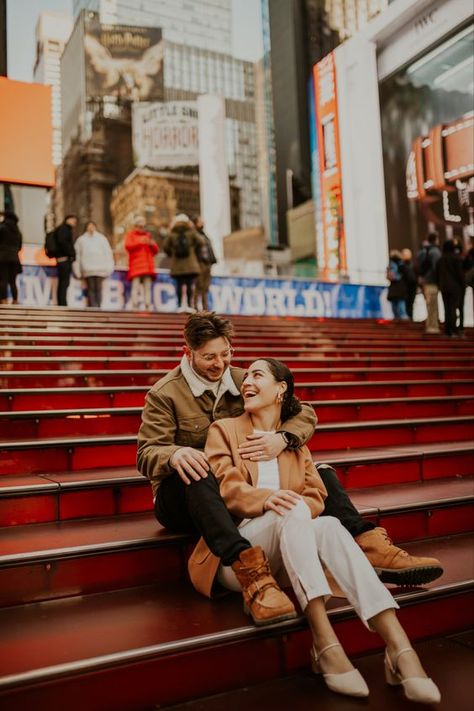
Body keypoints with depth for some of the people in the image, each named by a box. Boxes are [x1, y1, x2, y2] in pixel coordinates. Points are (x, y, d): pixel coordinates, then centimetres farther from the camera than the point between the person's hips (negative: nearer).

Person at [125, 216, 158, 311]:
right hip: (136, 266, -4)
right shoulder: (130, 235, 13)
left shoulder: (148, 235, 24)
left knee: (147, 287, 0)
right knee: (136, 286, -12)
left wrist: (152, 244, -1)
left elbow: (155, 250, 19)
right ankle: (135, 305, -16)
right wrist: (139, 242, -15)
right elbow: (128, 246, -6)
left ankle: (148, 306, -1)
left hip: (147, 266, 4)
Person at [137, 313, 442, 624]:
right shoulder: (164, 394, -5)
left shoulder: (242, 381, 6)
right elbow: (147, 454, -14)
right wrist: (175, 454, -38)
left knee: (319, 471, -9)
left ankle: (369, 544, -29)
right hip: (183, 500, -4)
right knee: (197, 471, -39)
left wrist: (282, 439, -23)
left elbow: (305, 413, 0)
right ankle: (251, 571, -55)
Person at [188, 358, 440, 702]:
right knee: (292, 512, -33)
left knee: (329, 525, -31)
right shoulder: (224, 429, 9)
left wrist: (297, 509, -20)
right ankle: (325, 642, -42)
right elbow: (226, 488, -8)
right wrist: (265, 499, -29)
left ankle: (399, 646, -41)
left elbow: (316, 496, 5)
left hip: (283, 555, 3)